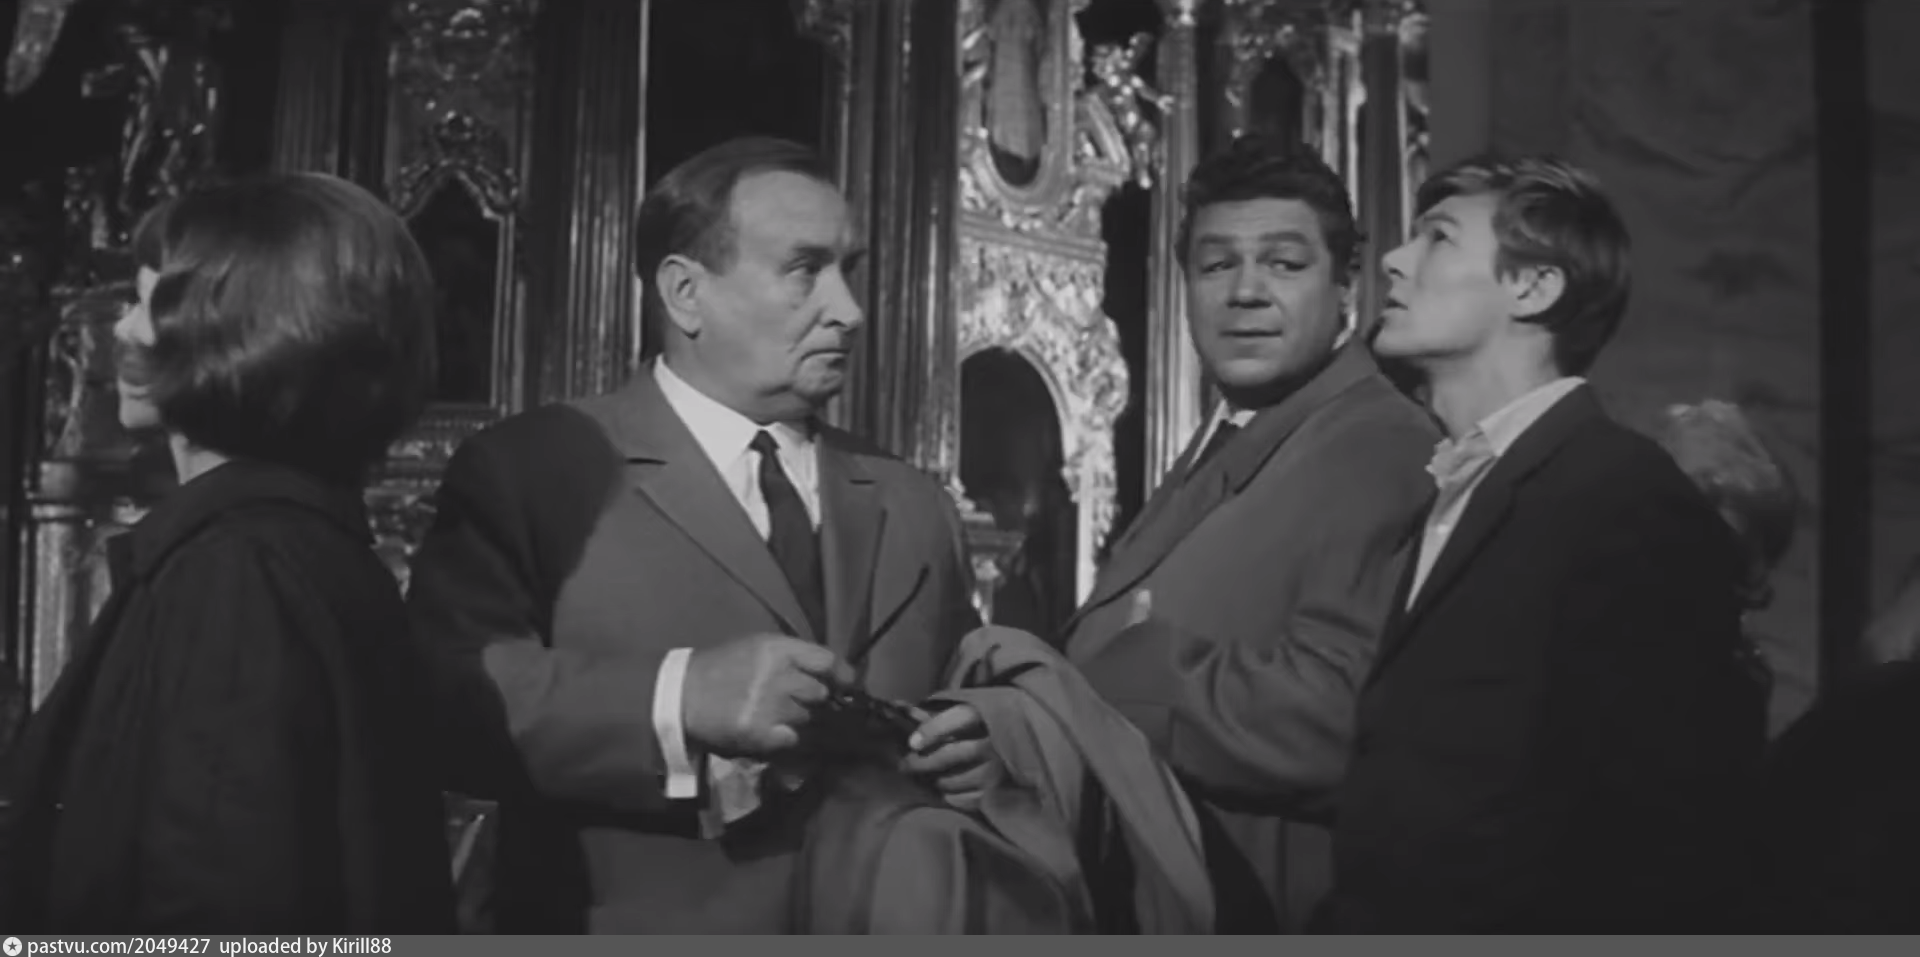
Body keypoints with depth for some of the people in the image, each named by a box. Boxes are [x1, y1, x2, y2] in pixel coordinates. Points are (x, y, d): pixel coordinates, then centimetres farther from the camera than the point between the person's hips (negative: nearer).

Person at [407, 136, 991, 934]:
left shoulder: (914, 507, 8)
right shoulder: (530, 469, -8)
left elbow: (973, 708, 12)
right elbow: (435, 706, -20)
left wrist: (986, 750, -9)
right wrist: (673, 698, -30)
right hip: (637, 926, -4)